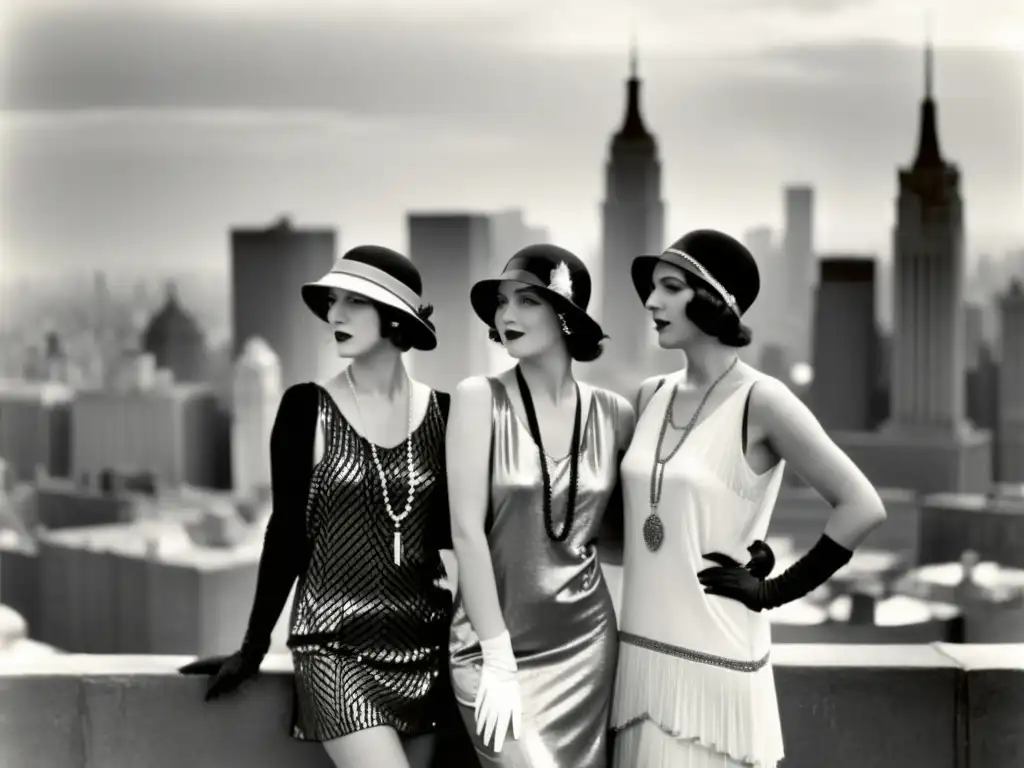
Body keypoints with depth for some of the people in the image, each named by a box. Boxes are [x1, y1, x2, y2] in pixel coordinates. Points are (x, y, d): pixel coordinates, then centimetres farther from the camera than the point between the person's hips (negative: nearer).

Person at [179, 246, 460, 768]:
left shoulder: (440, 412, 2)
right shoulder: (306, 408, -4)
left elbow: (451, 532, 9)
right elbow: (287, 531, -1)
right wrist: (253, 648, 0)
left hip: (423, 644, 3)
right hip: (336, 644, -3)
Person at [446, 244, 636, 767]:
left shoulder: (614, 413, 0)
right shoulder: (480, 398, -9)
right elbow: (467, 531, -12)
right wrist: (498, 659, -15)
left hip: (587, 642, 3)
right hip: (494, 642, -3)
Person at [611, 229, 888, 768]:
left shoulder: (760, 401, -11)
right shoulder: (652, 397, 7)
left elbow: (862, 507, -14)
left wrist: (776, 591, -10)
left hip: (713, 661, -6)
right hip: (640, 654, 6)